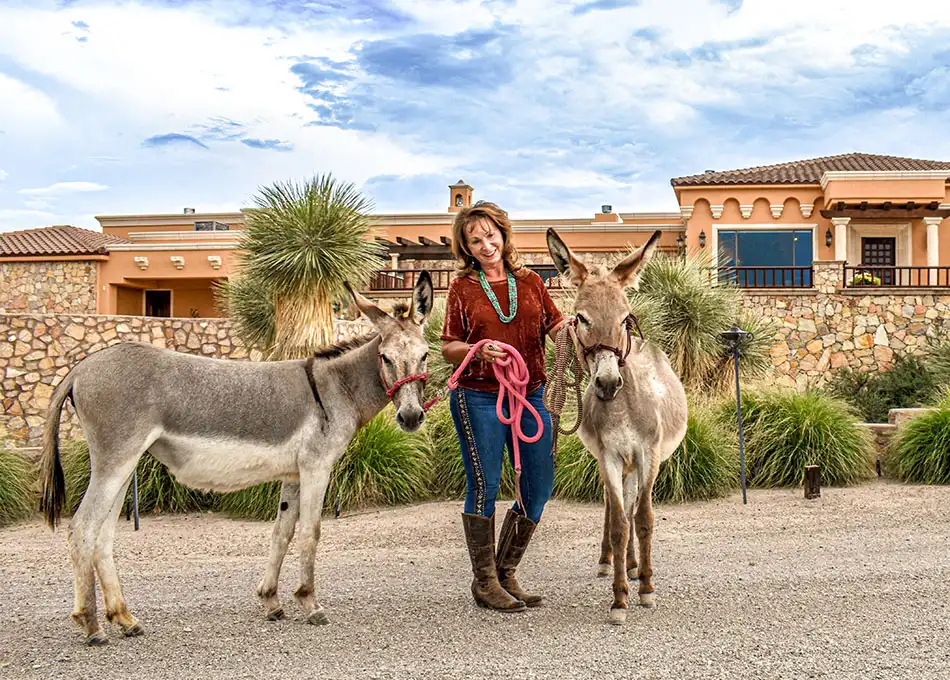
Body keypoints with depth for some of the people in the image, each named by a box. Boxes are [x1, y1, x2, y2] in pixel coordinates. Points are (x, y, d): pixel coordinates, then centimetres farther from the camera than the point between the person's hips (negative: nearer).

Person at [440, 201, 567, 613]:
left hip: (530, 395, 4)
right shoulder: (463, 288, 2)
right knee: (484, 486, -2)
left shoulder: (530, 282, 10)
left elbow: (554, 329, 11)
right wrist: (477, 350, -18)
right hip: (479, 398, -4)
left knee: (540, 486, 6)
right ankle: (485, 583, 11)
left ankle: (506, 573, 22)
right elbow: (448, 348, 1)